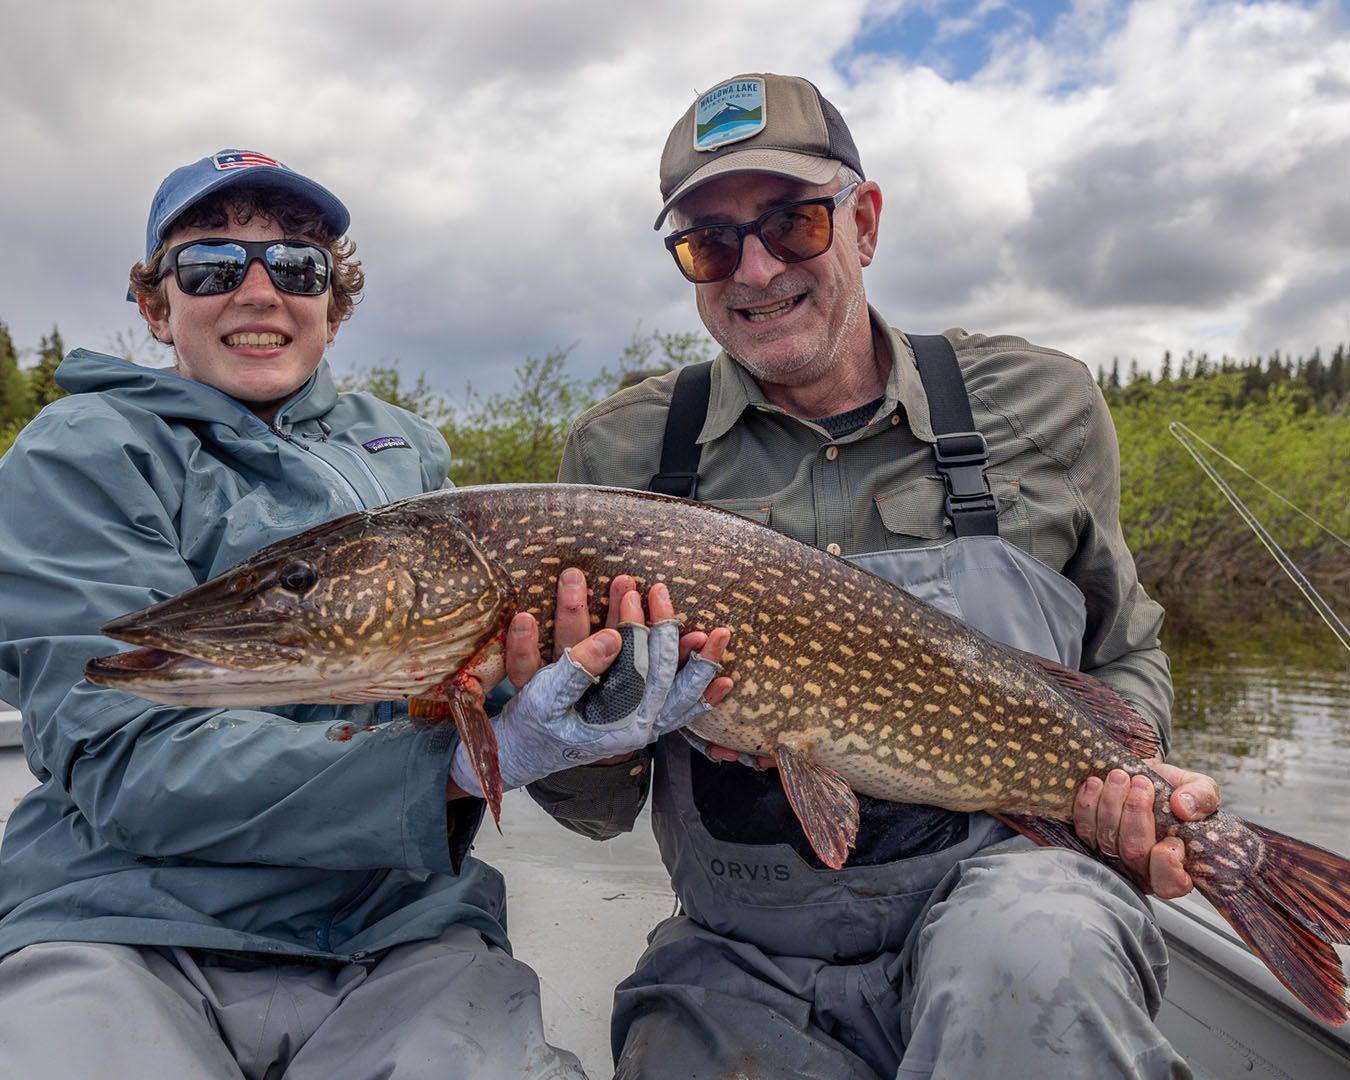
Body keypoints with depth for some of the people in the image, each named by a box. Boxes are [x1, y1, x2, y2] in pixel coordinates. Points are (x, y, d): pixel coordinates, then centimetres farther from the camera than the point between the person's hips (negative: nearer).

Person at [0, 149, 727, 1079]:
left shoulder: (409, 453, 14)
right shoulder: (82, 453, 0)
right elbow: (124, 759, -12)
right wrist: (468, 762, -24)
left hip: (397, 929, 3)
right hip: (127, 923, -2)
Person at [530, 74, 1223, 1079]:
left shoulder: (1040, 404, 3)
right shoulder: (620, 454, 0)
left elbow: (1124, 654, 18)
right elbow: (596, 808, 2)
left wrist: (1127, 774, -3)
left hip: (1007, 871, 0)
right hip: (745, 966, 1)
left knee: (1027, 953, -31)